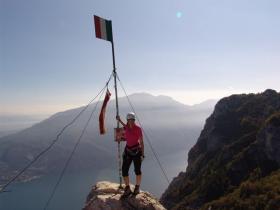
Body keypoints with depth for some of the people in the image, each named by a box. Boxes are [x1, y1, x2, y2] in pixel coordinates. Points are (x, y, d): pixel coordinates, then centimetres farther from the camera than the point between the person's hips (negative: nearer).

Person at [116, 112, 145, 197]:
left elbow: (141, 142, -10)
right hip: (128, 151, 5)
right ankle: (127, 189, 20)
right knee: (124, 170, 2)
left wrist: (142, 154, -12)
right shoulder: (126, 127, 0)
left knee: (137, 170, 11)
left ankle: (137, 188, 34)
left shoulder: (138, 128, -14)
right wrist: (120, 121, 23)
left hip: (137, 151, -4)